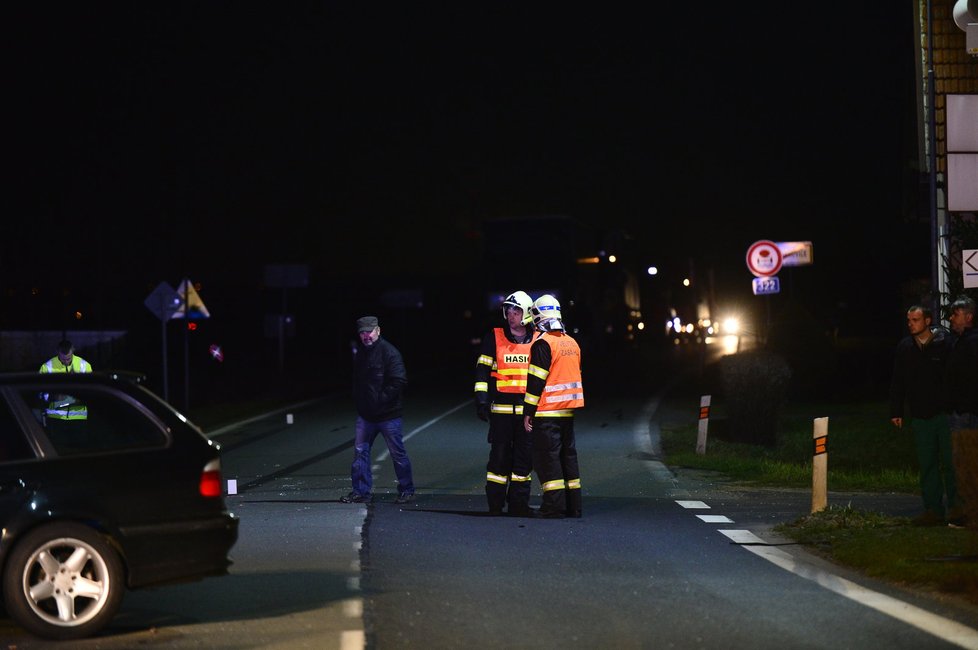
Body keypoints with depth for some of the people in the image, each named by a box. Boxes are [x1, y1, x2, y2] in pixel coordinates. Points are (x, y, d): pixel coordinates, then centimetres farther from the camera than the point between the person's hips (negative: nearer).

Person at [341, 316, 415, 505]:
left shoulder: (389, 352, -13)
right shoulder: (359, 353, 10)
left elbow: (399, 381, -18)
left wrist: (380, 400, -17)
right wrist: (358, 402, 10)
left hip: (388, 414, -7)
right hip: (365, 414, 7)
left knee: (398, 453, 2)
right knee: (360, 451, 7)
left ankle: (407, 491, 14)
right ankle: (361, 491, 14)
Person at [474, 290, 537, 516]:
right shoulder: (494, 338, 3)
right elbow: (482, 371, 2)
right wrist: (481, 401, -7)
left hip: (527, 410, 2)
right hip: (500, 409, -2)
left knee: (524, 456, 3)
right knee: (500, 455, -3)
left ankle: (519, 503, 10)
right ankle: (495, 503, 3)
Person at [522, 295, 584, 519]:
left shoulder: (543, 344, -12)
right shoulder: (572, 343, 13)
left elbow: (536, 381, -14)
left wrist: (528, 412, -10)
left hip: (547, 411, -8)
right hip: (568, 410, 8)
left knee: (547, 457, -5)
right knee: (568, 456, 13)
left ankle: (554, 506, -9)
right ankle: (572, 506, 14)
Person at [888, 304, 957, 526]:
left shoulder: (945, 344, -6)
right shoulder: (905, 347, 8)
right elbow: (897, 382, 14)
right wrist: (896, 412, 10)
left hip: (945, 414, -4)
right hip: (920, 417, 4)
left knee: (950, 464, -2)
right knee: (927, 465, 6)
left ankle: (955, 507, 6)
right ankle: (933, 510, 10)